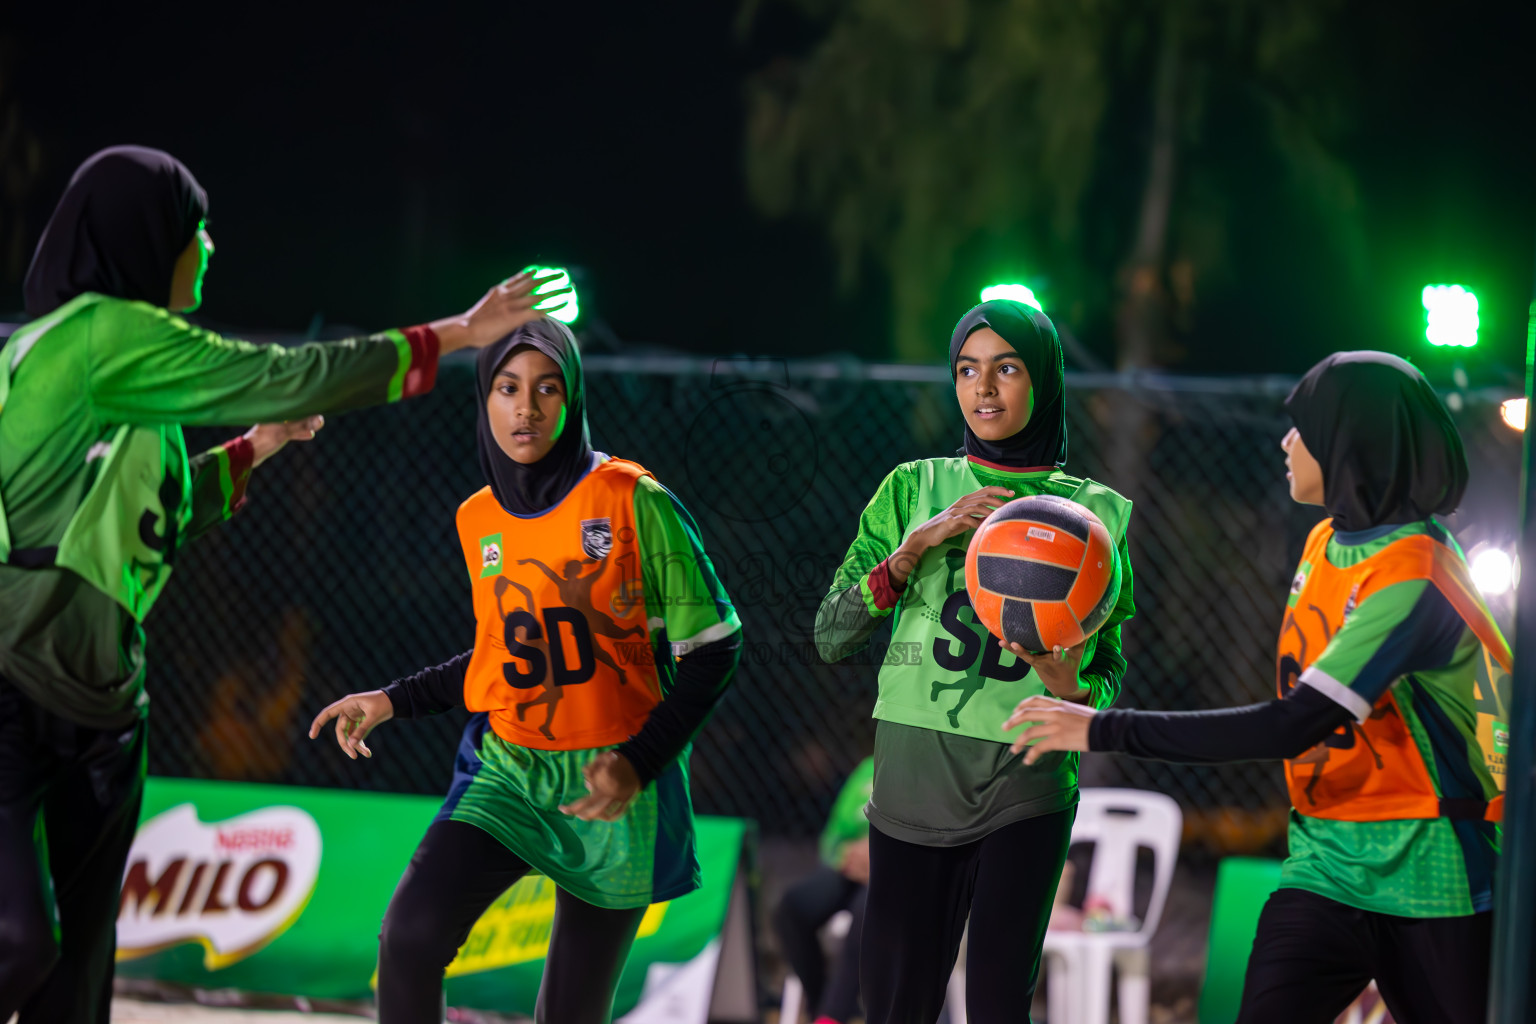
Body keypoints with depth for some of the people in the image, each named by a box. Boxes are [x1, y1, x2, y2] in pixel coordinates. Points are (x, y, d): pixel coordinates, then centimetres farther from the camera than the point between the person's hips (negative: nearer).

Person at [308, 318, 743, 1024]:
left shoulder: (634, 503, -9)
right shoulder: (478, 519, 6)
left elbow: (712, 646, -6)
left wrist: (639, 765, -15)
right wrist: (393, 701, 15)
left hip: (611, 786, -3)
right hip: (507, 774, 3)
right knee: (409, 938, -23)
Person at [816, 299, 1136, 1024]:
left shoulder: (1096, 511, 5)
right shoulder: (915, 489, 7)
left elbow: (1110, 669, 10)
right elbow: (831, 636, 1)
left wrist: (1072, 690, -14)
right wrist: (921, 542, -11)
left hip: (1026, 782, -2)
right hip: (912, 776, 2)